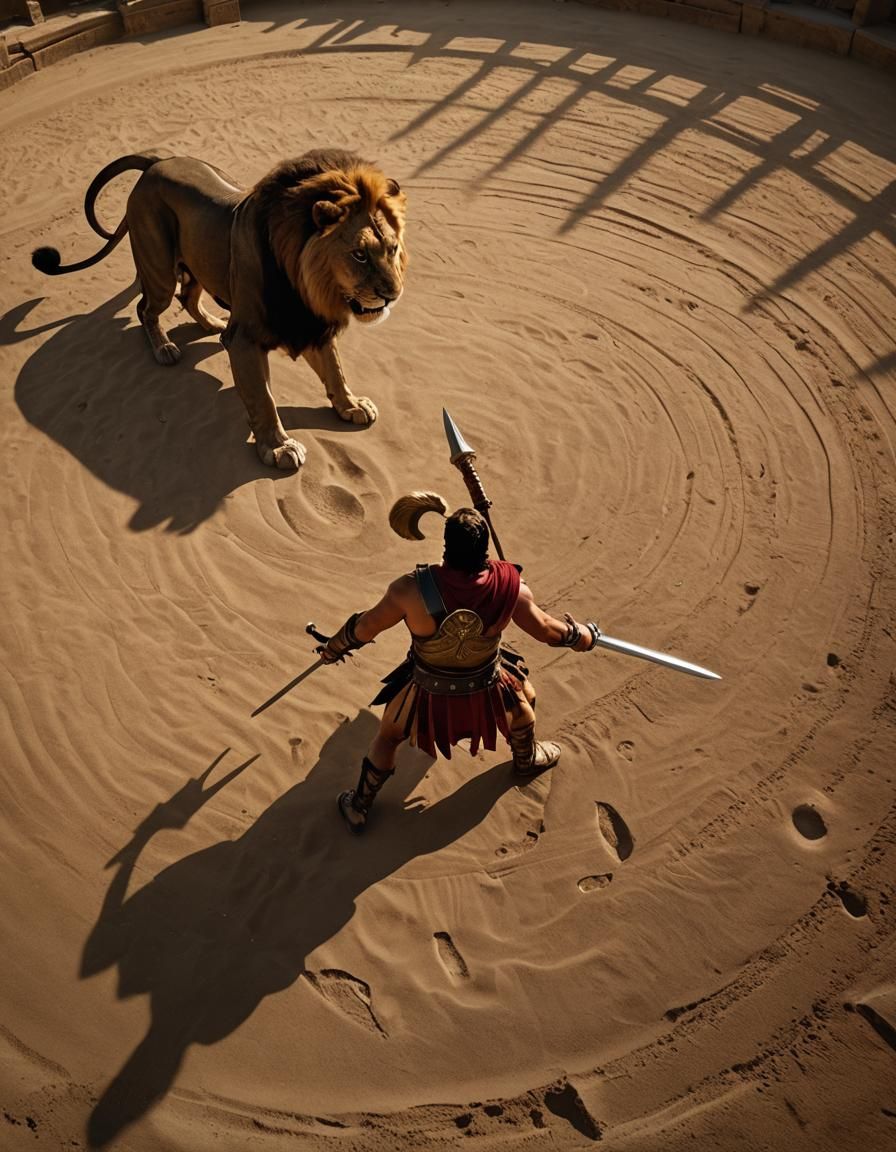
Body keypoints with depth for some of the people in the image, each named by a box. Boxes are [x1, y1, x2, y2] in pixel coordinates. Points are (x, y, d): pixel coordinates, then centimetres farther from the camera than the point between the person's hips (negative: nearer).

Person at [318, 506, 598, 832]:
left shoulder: (411, 589, -33)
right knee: (523, 696, 35)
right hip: (485, 691, 1)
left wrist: (333, 648, 3)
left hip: (429, 694, -1)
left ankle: (358, 807, 44)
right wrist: (582, 636, 11)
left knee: (388, 737, 27)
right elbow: (546, 629, -11)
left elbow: (365, 627, -18)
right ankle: (527, 758, 61)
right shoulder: (509, 586, -27)